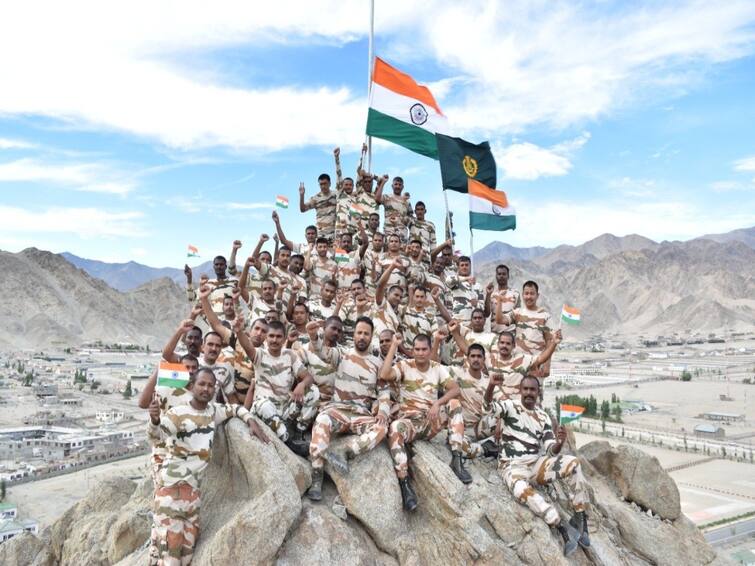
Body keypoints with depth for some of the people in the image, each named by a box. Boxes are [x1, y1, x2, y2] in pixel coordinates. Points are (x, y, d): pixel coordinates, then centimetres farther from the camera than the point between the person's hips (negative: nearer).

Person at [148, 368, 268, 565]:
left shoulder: (214, 411, 7)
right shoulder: (177, 413, -12)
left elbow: (235, 409, 24)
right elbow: (157, 433, -28)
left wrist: (252, 422, 5)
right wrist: (154, 420, -51)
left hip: (193, 487, 6)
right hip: (172, 485, -6)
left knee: (188, 545, 12)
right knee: (170, 541, -11)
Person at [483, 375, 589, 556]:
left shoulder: (543, 417, 11)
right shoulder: (510, 406, -1)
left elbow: (550, 451, 5)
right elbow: (488, 406, -23)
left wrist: (559, 443, -20)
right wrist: (491, 386, -44)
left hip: (537, 464, 5)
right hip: (513, 466, -4)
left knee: (573, 463, -18)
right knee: (521, 489, -38)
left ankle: (580, 518, -11)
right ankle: (562, 527, -31)